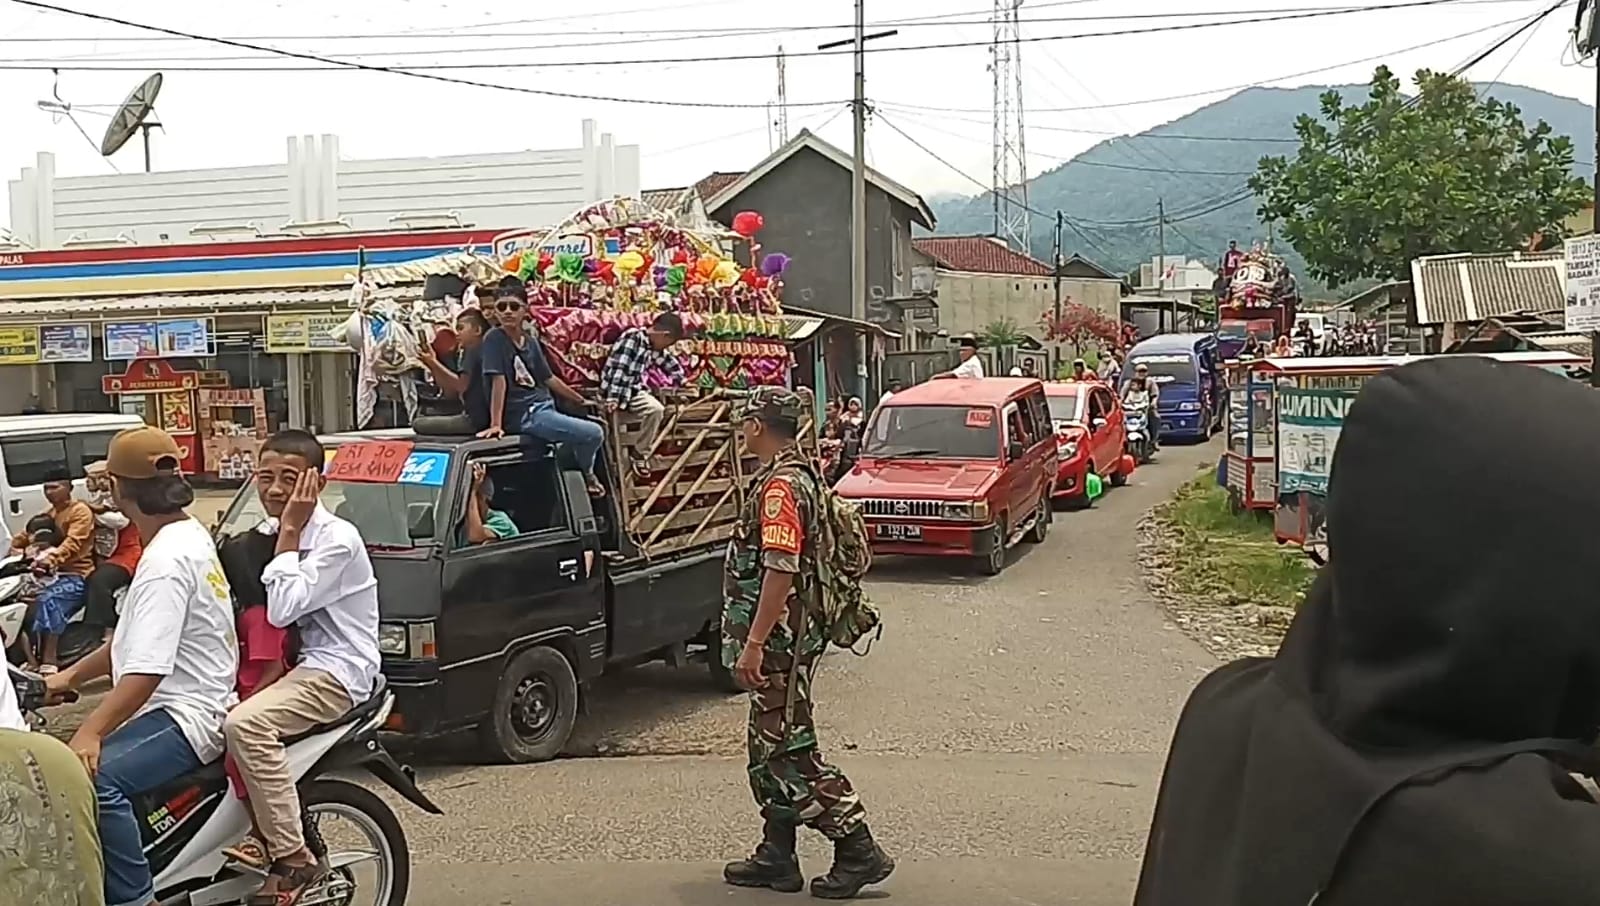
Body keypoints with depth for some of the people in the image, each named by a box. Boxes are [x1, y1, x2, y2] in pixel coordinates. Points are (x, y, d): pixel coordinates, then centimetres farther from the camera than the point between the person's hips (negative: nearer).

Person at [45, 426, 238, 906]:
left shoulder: (167, 560, -19)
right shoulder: (189, 534, 13)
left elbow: (146, 669, -29)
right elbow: (137, 635, 23)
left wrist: (91, 732, -34)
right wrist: (70, 675, 19)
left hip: (187, 715, -11)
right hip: (187, 704, 11)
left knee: (95, 779, -33)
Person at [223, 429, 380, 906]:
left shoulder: (336, 538, -13)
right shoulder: (272, 537, 15)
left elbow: (282, 609, -22)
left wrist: (289, 531, -17)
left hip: (338, 670, -10)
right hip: (302, 662, 10)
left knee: (244, 724, -30)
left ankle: (293, 858, -25)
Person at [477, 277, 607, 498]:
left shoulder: (531, 342, 11)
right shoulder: (494, 339, -10)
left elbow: (549, 378, 19)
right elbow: (498, 380, -17)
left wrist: (582, 401, 26)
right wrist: (496, 424, -22)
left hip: (545, 406, 9)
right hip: (523, 415, -9)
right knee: (593, 434, -16)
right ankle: (585, 474, 12)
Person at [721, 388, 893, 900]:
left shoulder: (780, 485, -18)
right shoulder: (798, 476, 15)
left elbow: (781, 570, -26)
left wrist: (753, 643, -25)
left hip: (779, 641, -11)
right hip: (786, 639, 11)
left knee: (789, 751, -6)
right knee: (769, 750, 14)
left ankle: (858, 851, -1)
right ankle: (776, 858, 22)